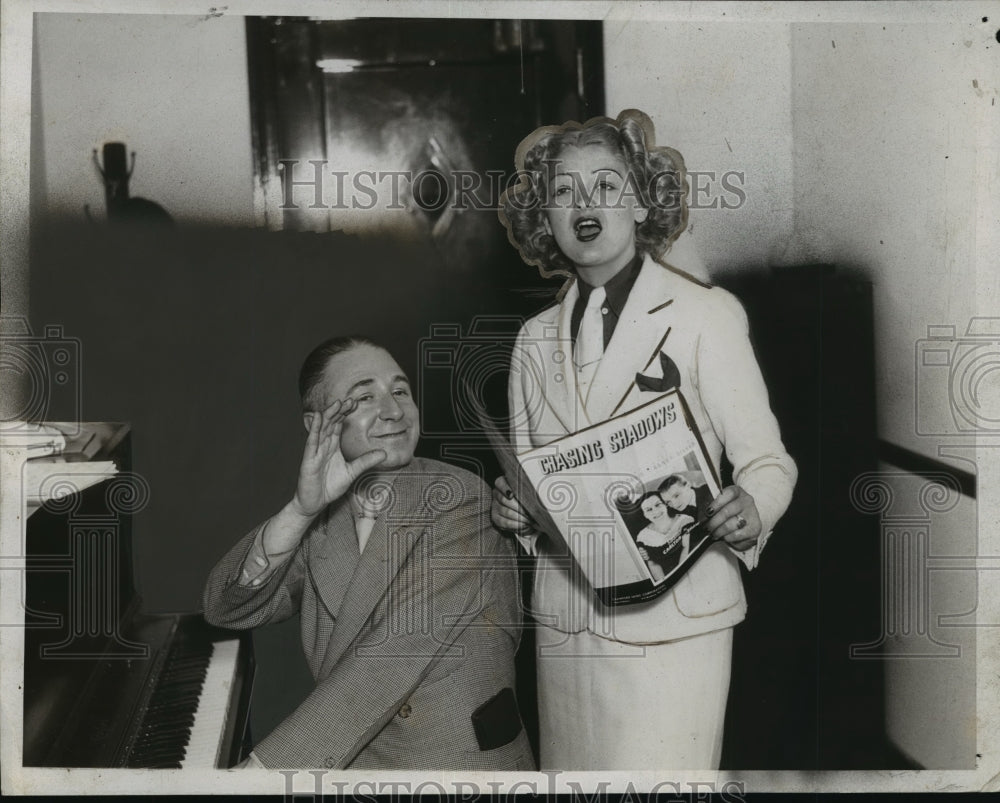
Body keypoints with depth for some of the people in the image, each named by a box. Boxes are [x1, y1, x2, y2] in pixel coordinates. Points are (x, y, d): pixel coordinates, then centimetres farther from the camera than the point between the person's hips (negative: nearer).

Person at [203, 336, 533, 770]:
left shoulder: (462, 501, -11)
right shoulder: (323, 515, 6)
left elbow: (395, 655, -19)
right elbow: (225, 609, -4)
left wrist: (264, 765, -24)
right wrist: (301, 509, -18)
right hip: (356, 762, 4)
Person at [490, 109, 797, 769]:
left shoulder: (708, 314, -3)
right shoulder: (535, 339, 12)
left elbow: (766, 460, -3)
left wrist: (750, 510, -24)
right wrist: (514, 506, -3)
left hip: (672, 619, -4)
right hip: (566, 622, 5)